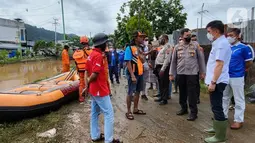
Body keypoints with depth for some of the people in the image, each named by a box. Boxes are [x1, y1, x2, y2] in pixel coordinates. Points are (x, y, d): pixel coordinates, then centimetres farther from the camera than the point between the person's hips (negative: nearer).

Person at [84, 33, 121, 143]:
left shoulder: (91, 54, 9)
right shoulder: (98, 55, -20)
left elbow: (86, 72, 10)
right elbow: (95, 74, -24)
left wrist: (87, 86, 7)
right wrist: (88, 83, -7)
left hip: (93, 89, 10)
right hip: (100, 90, -10)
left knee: (95, 113, 18)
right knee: (109, 114, 0)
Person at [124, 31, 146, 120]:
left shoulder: (140, 48, 12)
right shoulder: (129, 48, -11)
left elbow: (143, 61, 8)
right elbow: (128, 63, -16)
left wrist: (139, 53, -10)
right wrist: (132, 75, -22)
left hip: (140, 73, 8)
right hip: (133, 74, -8)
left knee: (137, 92, 15)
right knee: (130, 93, 1)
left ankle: (135, 109, 28)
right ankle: (128, 112, 12)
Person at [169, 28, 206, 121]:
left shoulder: (195, 45, 1)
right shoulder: (177, 47, 5)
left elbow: (201, 59, 3)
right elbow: (173, 61, 7)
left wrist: (202, 72, 0)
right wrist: (171, 74, 5)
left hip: (192, 73, -3)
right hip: (180, 73, 3)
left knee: (192, 93, -1)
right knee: (182, 92, 13)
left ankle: (193, 112, 10)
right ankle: (184, 108, 30)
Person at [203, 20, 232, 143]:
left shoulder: (221, 43, -16)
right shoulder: (218, 43, 16)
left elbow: (219, 65, -23)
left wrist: (213, 82, -24)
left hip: (217, 82, -10)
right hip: (216, 81, 10)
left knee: (217, 108, -4)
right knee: (216, 107, 20)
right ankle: (217, 128, 34)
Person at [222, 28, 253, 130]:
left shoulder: (244, 48, -10)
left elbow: (249, 63, -4)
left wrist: (239, 69, 6)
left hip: (237, 77, -6)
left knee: (238, 100, 5)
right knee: (224, 98, 16)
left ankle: (238, 120, 15)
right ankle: (223, 115, 30)